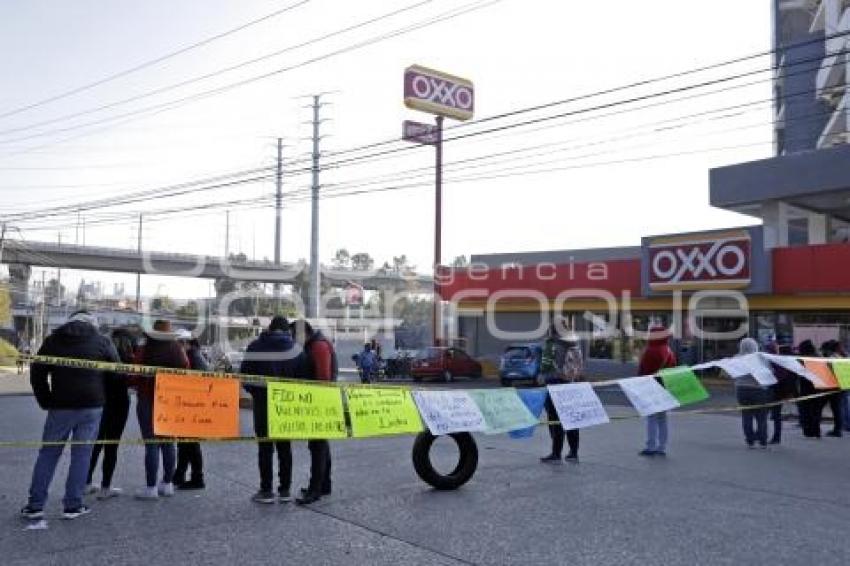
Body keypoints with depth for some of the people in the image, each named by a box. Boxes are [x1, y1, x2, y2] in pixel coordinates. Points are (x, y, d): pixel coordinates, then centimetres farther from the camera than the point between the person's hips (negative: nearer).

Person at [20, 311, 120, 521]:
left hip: (60, 406, 1)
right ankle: (73, 505, 6)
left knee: (48, 453, 10)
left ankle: (35, 505, 10)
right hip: (92, 407, -1)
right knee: (82, 454, 4)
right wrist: (104, 398, 16)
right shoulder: (103, 342, 2)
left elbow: (37, 373, 7)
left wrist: (46, 402, 12)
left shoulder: (52, 340, 8)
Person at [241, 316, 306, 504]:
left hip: (262, 402, -1)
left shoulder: (255, 347, -7)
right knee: (285, 447, 11)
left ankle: (266, 490, 6)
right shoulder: (295, 348, -6)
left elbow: (244, 375, -5)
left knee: (265, 447, 5)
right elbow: (302, 376, -5)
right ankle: (285, 490, 14)